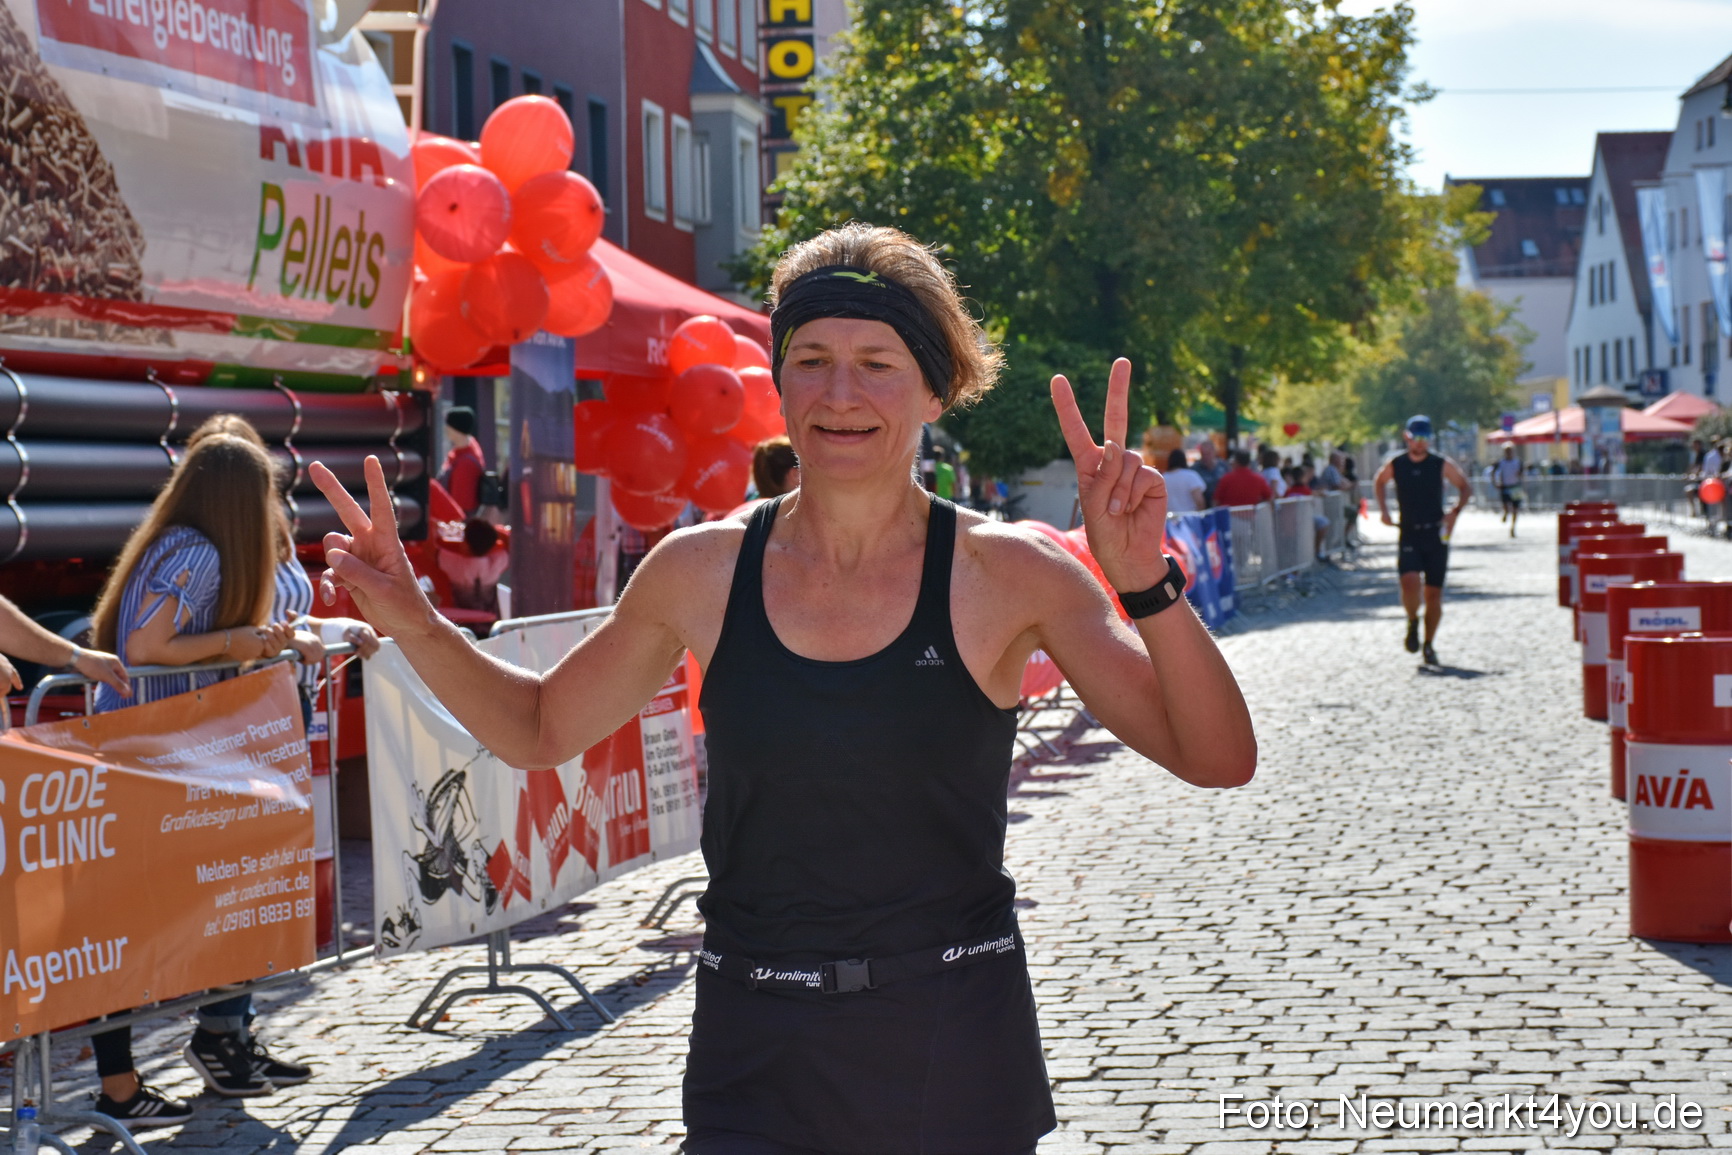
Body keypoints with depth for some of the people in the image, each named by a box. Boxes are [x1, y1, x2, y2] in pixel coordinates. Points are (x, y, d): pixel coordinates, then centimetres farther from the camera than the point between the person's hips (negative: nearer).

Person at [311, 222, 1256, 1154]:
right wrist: (412, 624, 0)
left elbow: (1218, 758, -11)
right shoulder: (703, 571, 0)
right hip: (756, 1052, 1)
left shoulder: (1005, 575, -6)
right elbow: (540, 729, 16)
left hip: (953, 1048, -1)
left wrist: (1144, 585, -26)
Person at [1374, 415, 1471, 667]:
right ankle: (1413, 622, 9)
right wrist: (1384, 510, 8)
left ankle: (1429, 644, 15)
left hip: (1436, 534, 0)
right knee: (1409, 582, -21)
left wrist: (1455, 511, -8)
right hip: (1409, 535, 0)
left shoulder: (1441, 465, -3)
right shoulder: (1395, 465, 0)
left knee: (1434, 592, 2)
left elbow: (1466, 486, 7)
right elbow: (1379, 481, 20)